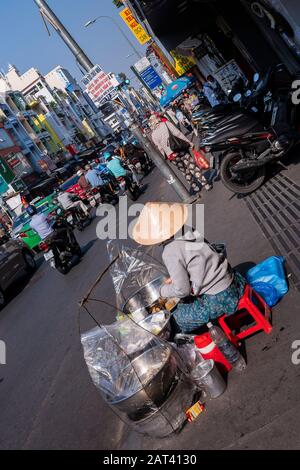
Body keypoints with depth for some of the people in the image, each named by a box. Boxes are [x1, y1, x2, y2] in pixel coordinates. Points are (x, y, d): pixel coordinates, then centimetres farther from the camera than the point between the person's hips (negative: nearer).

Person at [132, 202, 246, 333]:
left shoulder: (171, 252, -22)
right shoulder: (190, 231, -2)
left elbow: (182, 290, -14)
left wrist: (163, 290, 6)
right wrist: (176, 278, 16)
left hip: (216, 301, -8)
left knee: (178, 319, 12)